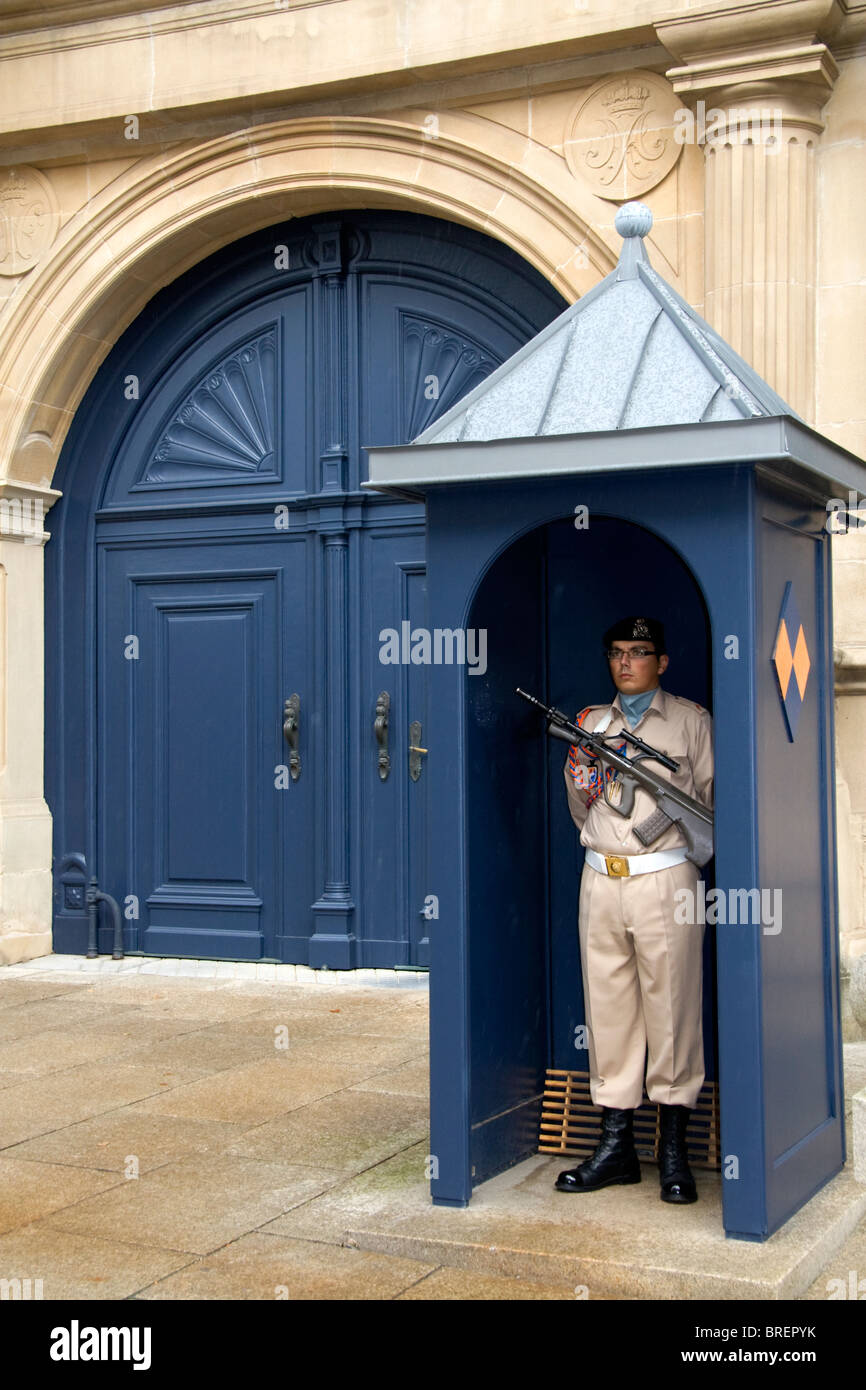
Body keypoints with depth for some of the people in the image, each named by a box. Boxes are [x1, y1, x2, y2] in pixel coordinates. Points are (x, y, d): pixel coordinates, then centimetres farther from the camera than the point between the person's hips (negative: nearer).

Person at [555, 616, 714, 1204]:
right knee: (608, 1007, 5)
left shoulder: (691, 720, 7)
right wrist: (580, 782, -1)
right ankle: (616, 1145, 13)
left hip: (664, 878, -4)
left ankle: (674, 1150, 5)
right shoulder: (592, 722, 17)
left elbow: (715, 800, 6)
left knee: (670, 1008, -3)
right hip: (601, 880, 4)